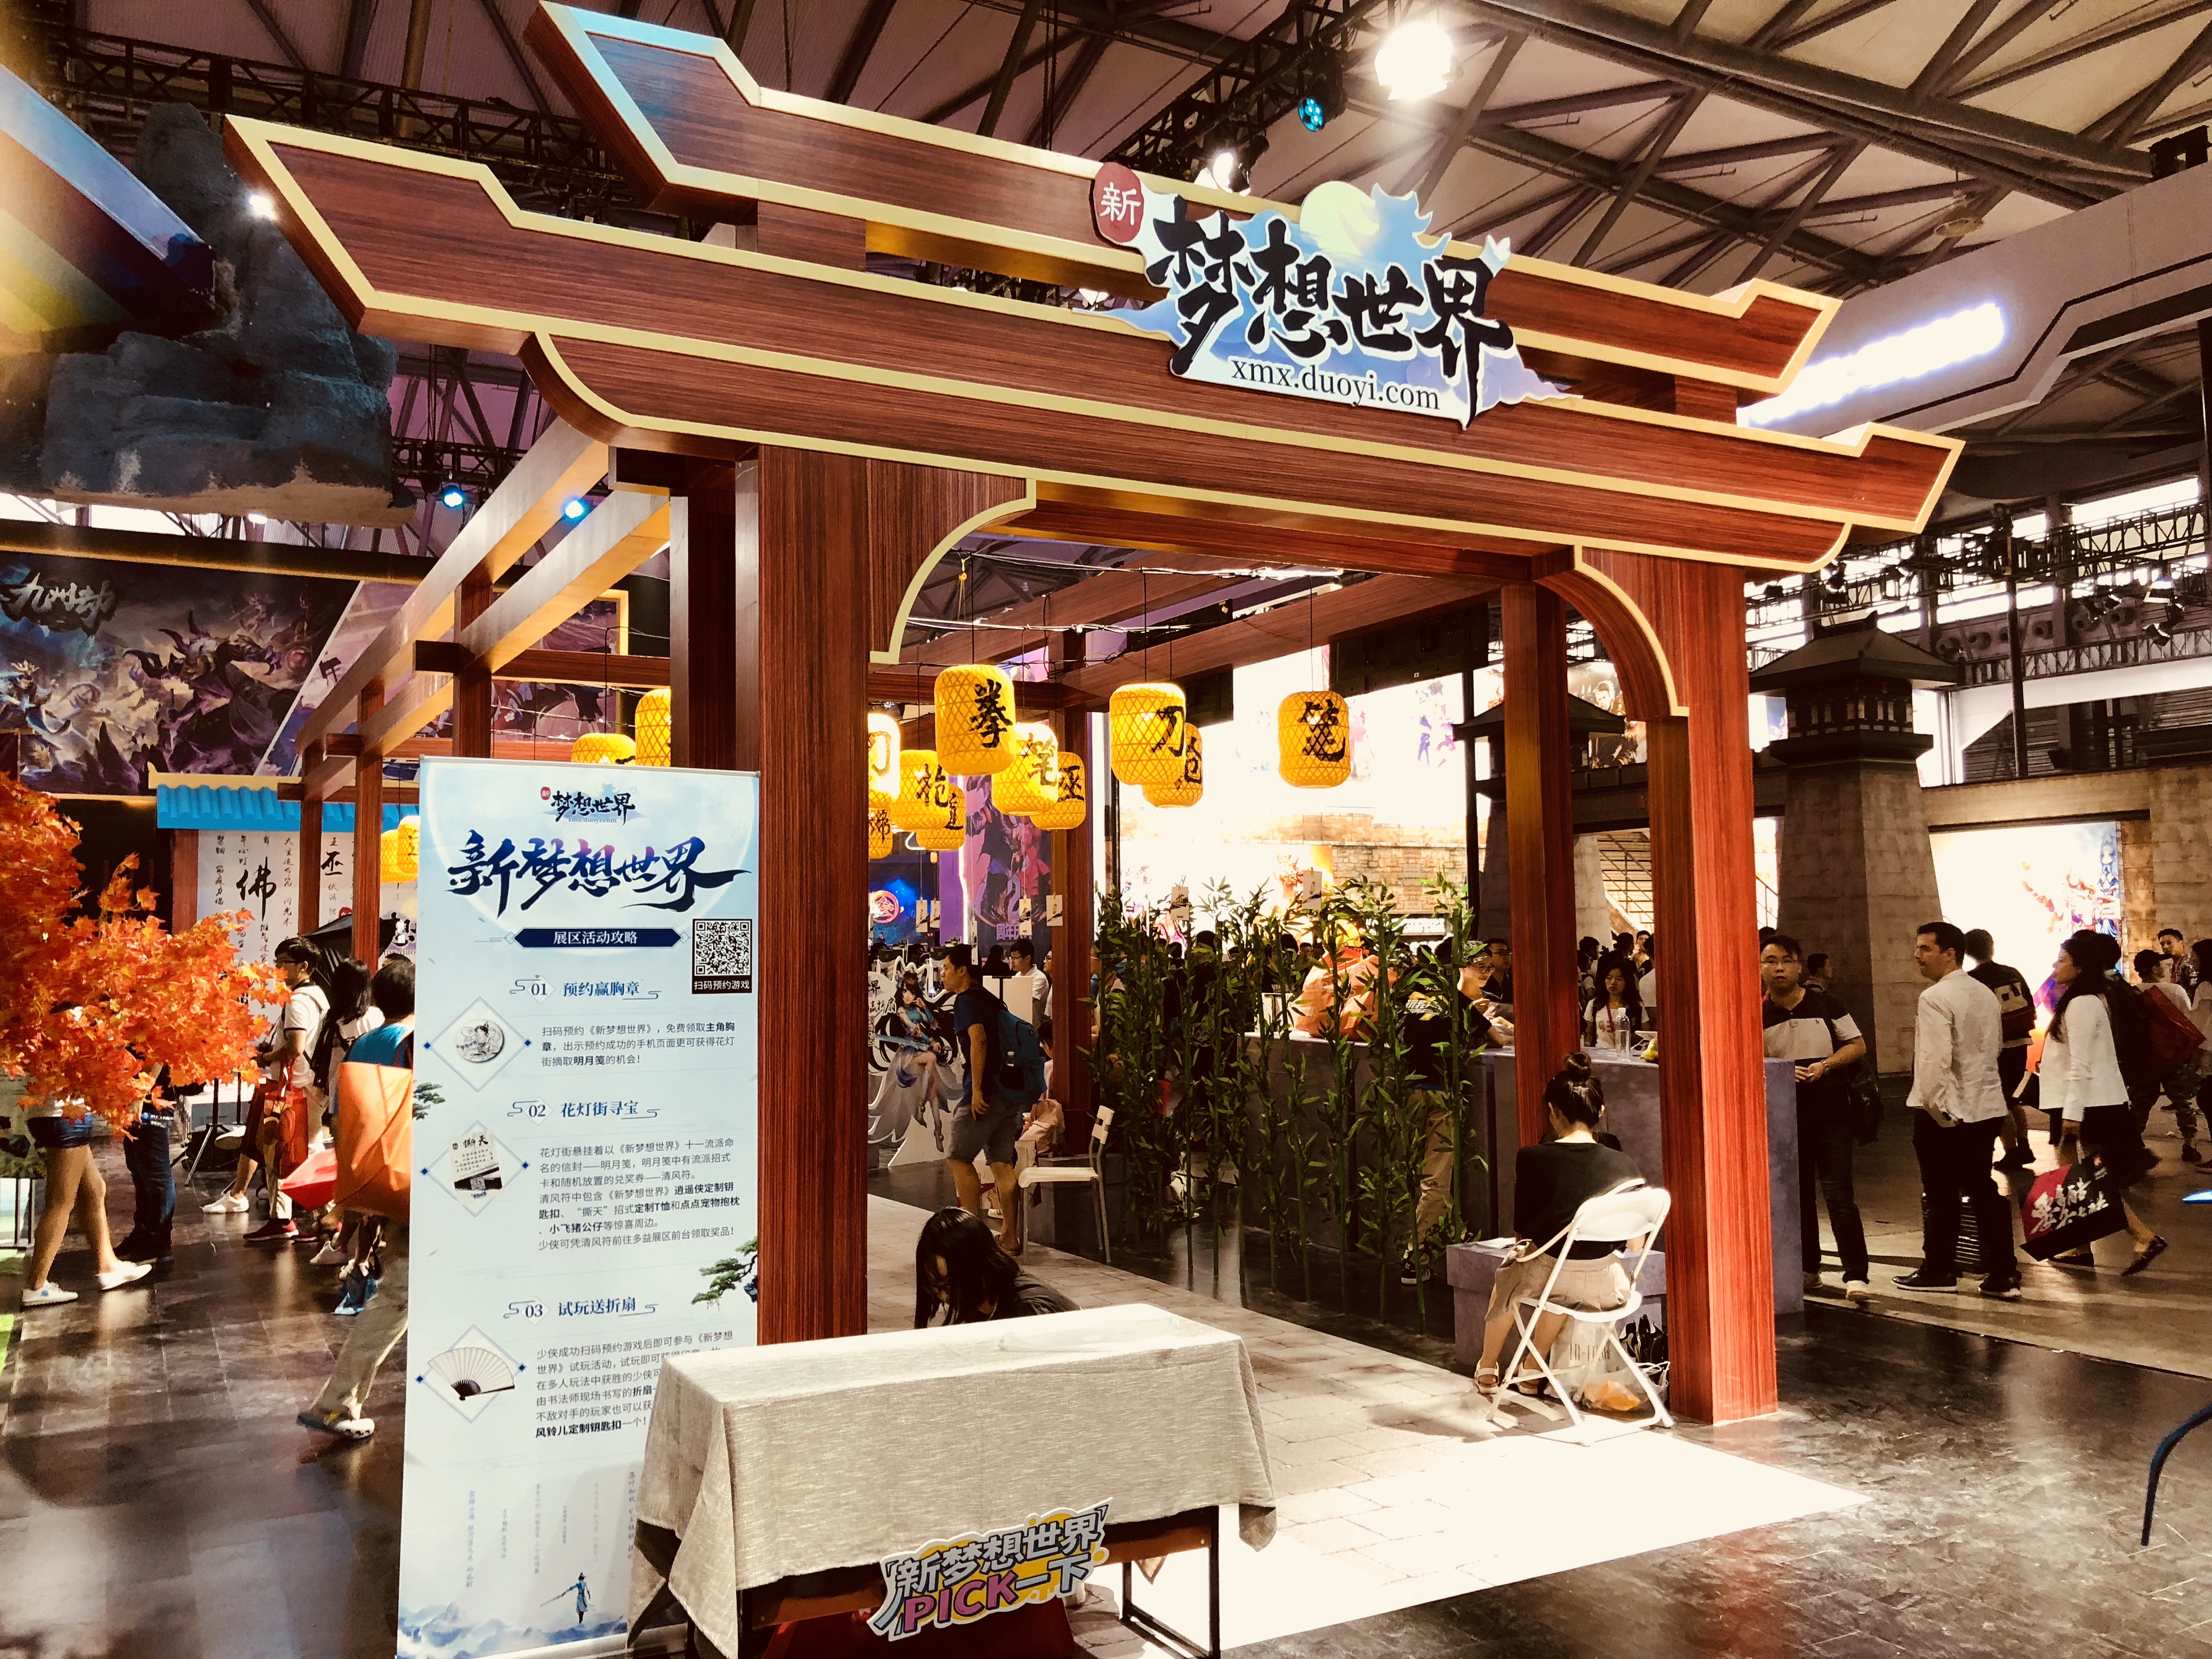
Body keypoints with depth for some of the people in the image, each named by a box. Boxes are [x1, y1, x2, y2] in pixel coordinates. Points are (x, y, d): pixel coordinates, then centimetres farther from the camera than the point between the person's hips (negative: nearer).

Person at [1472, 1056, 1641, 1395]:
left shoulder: (1532, 1159, -14)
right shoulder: (1625, 1165, -7)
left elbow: (1522, 1227, -4)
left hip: (1549, 1275, -2)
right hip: (1607, 1285, 2)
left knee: (1507, 1274, 35)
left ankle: (1487, 1369, 53)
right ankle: (1534, 1368, 49)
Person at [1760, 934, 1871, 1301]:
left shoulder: (1826, 1005, 0)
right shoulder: (1757, 1015, 1)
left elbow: (1858, 1045, 4)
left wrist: (1824, 1065, -12)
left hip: (1830, 1110, -2)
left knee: (1838, 1192, -9)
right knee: (1797, 1194, 10)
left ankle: (1857, 1274, -6)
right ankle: (1807, 1270, 22)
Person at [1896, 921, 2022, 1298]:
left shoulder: (1936, 998, -18)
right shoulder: (1986, 994, 8)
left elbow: (1935, 1060, -23)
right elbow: (1996, 1046, 18)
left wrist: (1933, 1105, -15)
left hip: (1944, 1111, -7)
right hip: (1987, 1107, 7)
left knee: (1942, 1194, 5)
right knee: (1983, 1189, 11)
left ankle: (1939, 1270, 16)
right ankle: (2002, 1275, 11)